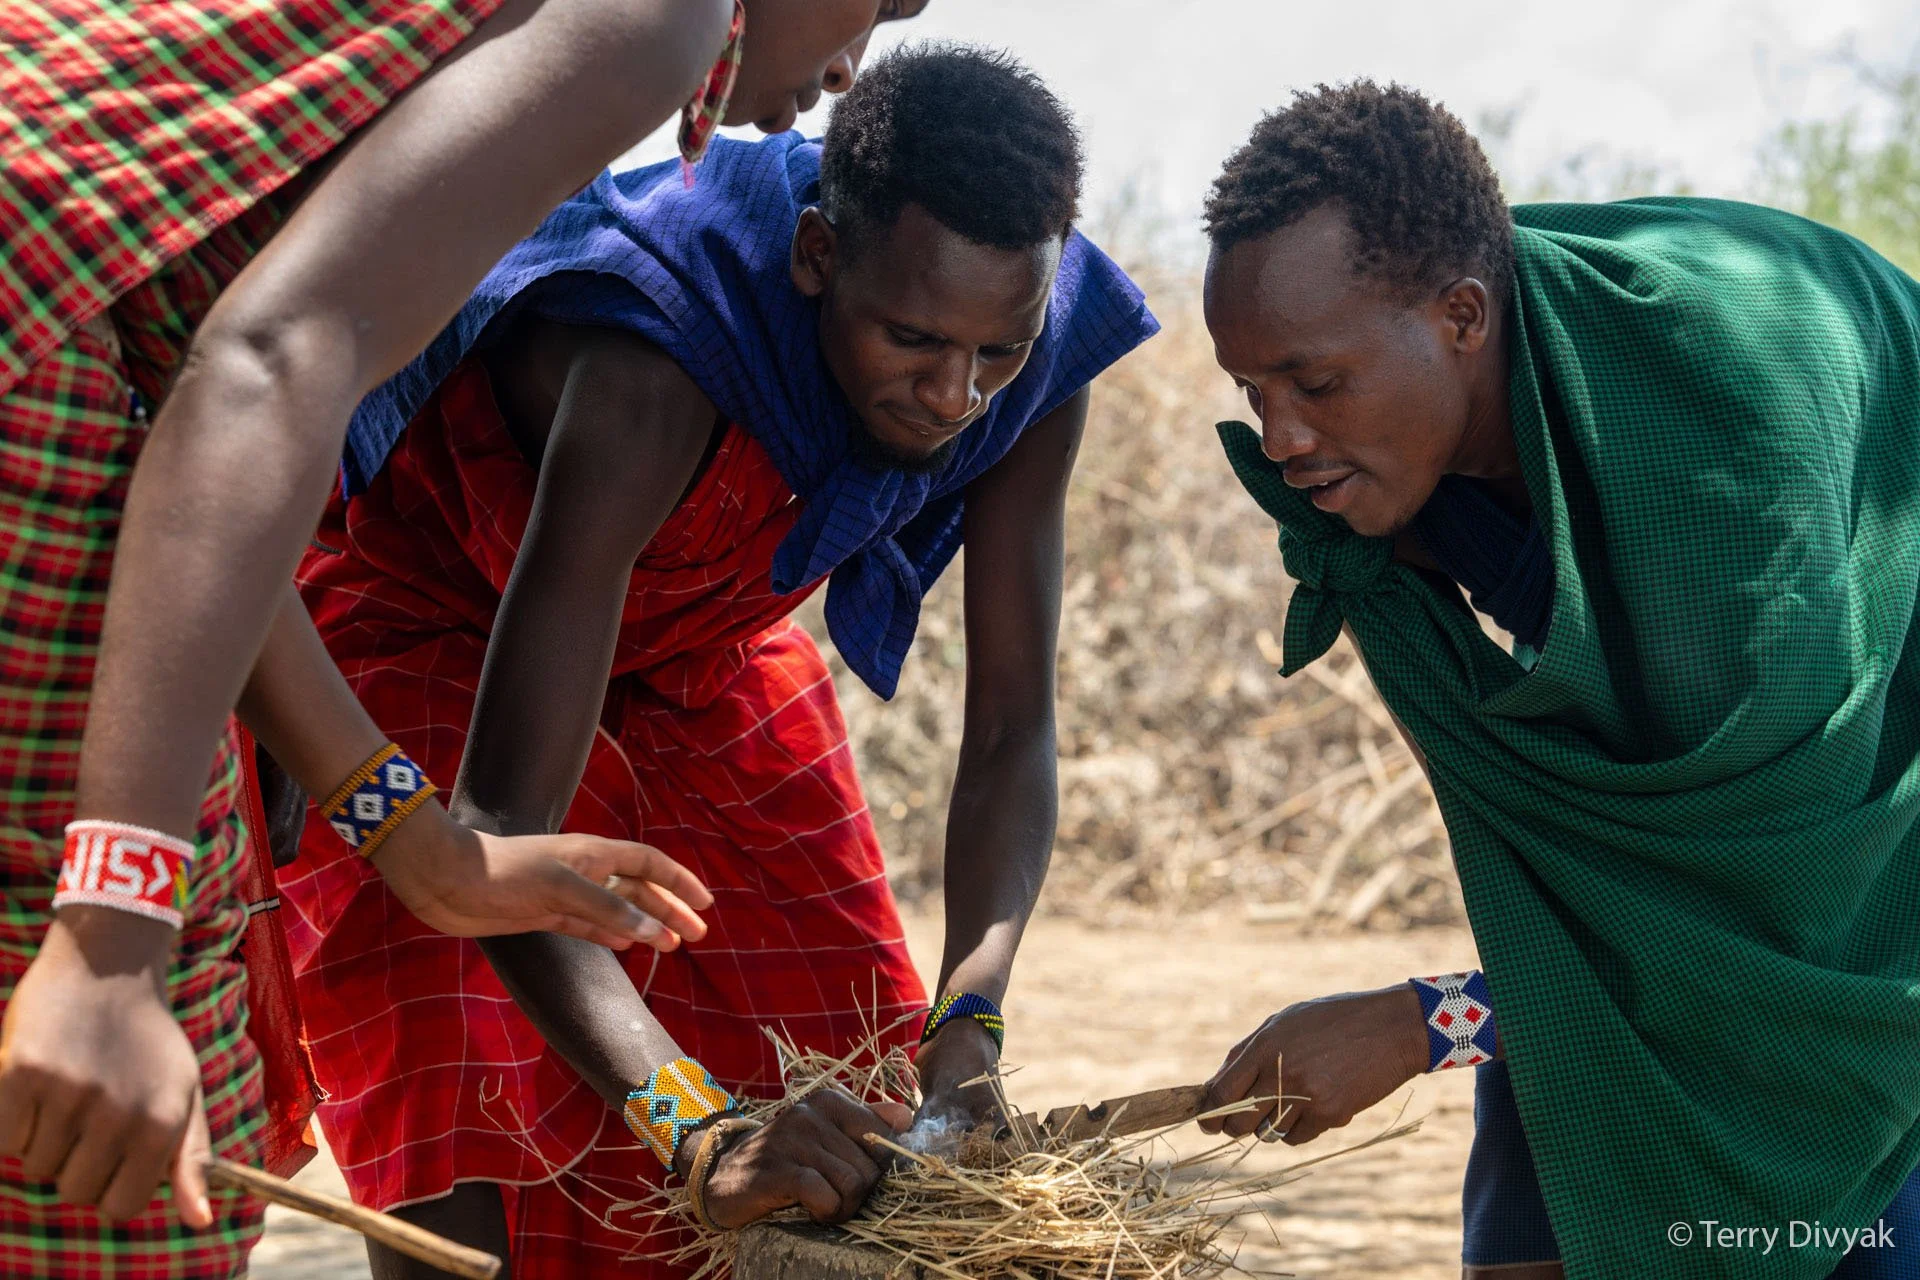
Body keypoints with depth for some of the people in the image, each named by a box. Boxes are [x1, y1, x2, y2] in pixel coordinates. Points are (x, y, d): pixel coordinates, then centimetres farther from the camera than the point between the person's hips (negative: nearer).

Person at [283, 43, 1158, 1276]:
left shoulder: (1035, 371, -26)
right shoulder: (649, 372, -44)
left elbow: (1012, 733, -17)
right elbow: (504, 830, -48)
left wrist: (967, 1027, -34)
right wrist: (699, 1130, -60)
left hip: (693, 638, 6)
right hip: (415, 608, -6)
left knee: (849, 1057, 6)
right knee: (463, 1127, -21)